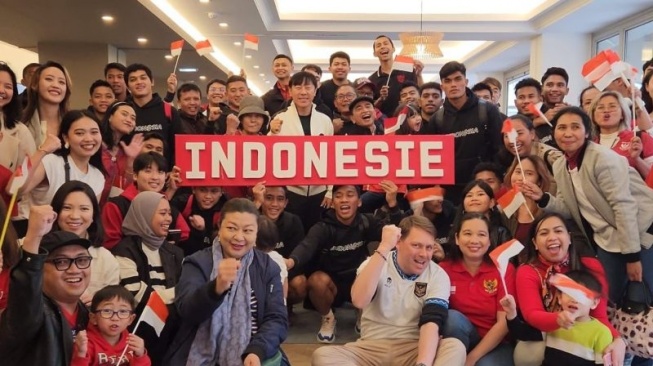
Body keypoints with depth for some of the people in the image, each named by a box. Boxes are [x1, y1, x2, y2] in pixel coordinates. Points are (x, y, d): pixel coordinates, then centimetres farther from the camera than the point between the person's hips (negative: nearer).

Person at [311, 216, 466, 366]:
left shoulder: (438, 276, -4)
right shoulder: (375, 263, -2)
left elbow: (431, 323, -17)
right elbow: (359, 301, -23)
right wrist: (384, 248, -24)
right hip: (372, 347, 1)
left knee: (456, 347, -30)